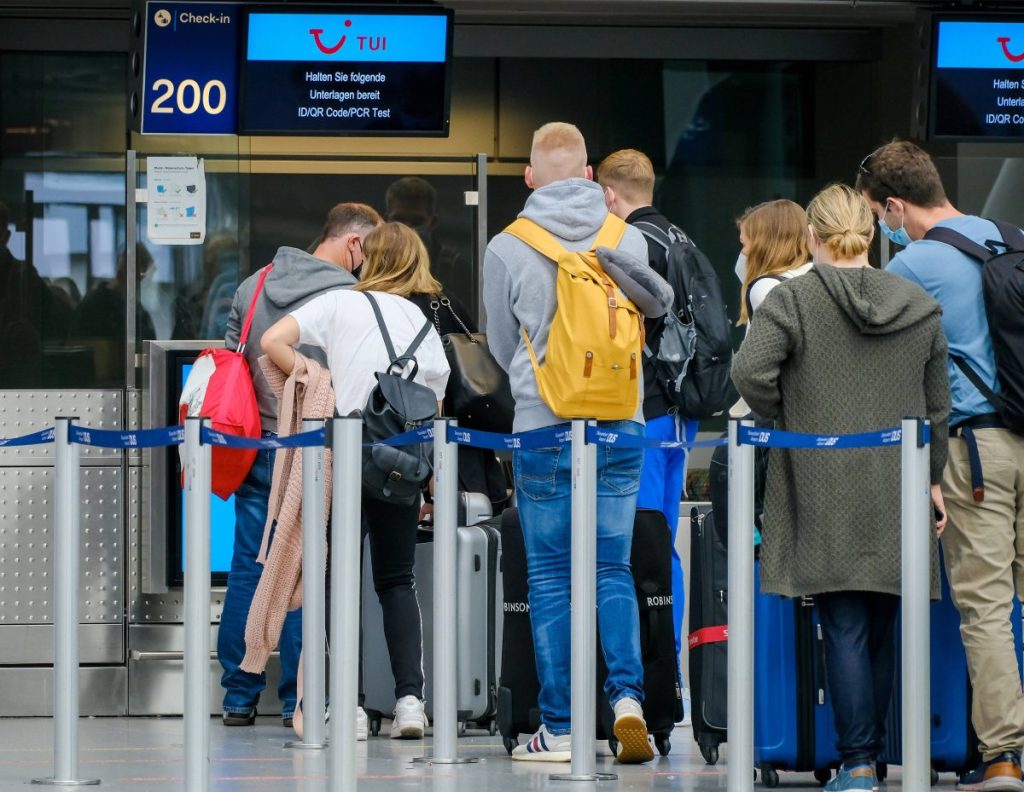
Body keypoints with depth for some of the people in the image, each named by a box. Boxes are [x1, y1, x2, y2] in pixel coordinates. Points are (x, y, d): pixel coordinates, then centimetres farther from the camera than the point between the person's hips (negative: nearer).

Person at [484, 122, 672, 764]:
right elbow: (661, 308, 20)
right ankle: (627, 692, -10)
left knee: (550, 578, 5)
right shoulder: (629, 240, 2)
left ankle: (559, 728, 5)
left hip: (544, 431, -2)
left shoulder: (507, 249, -4)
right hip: (622, 426, 2)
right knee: (613, 570, 10)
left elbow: (502, 348, 9)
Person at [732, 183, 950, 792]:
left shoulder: (792, 300, -6)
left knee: (845, 626, -3)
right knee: (883, 628, 12)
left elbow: (750, 370, -19)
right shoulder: (920, 307, 6)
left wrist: (784, 421, -1)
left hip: (824, 493, -3)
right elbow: (937, 404, 10)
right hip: (897, 492, 3)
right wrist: (933, 477, 20)